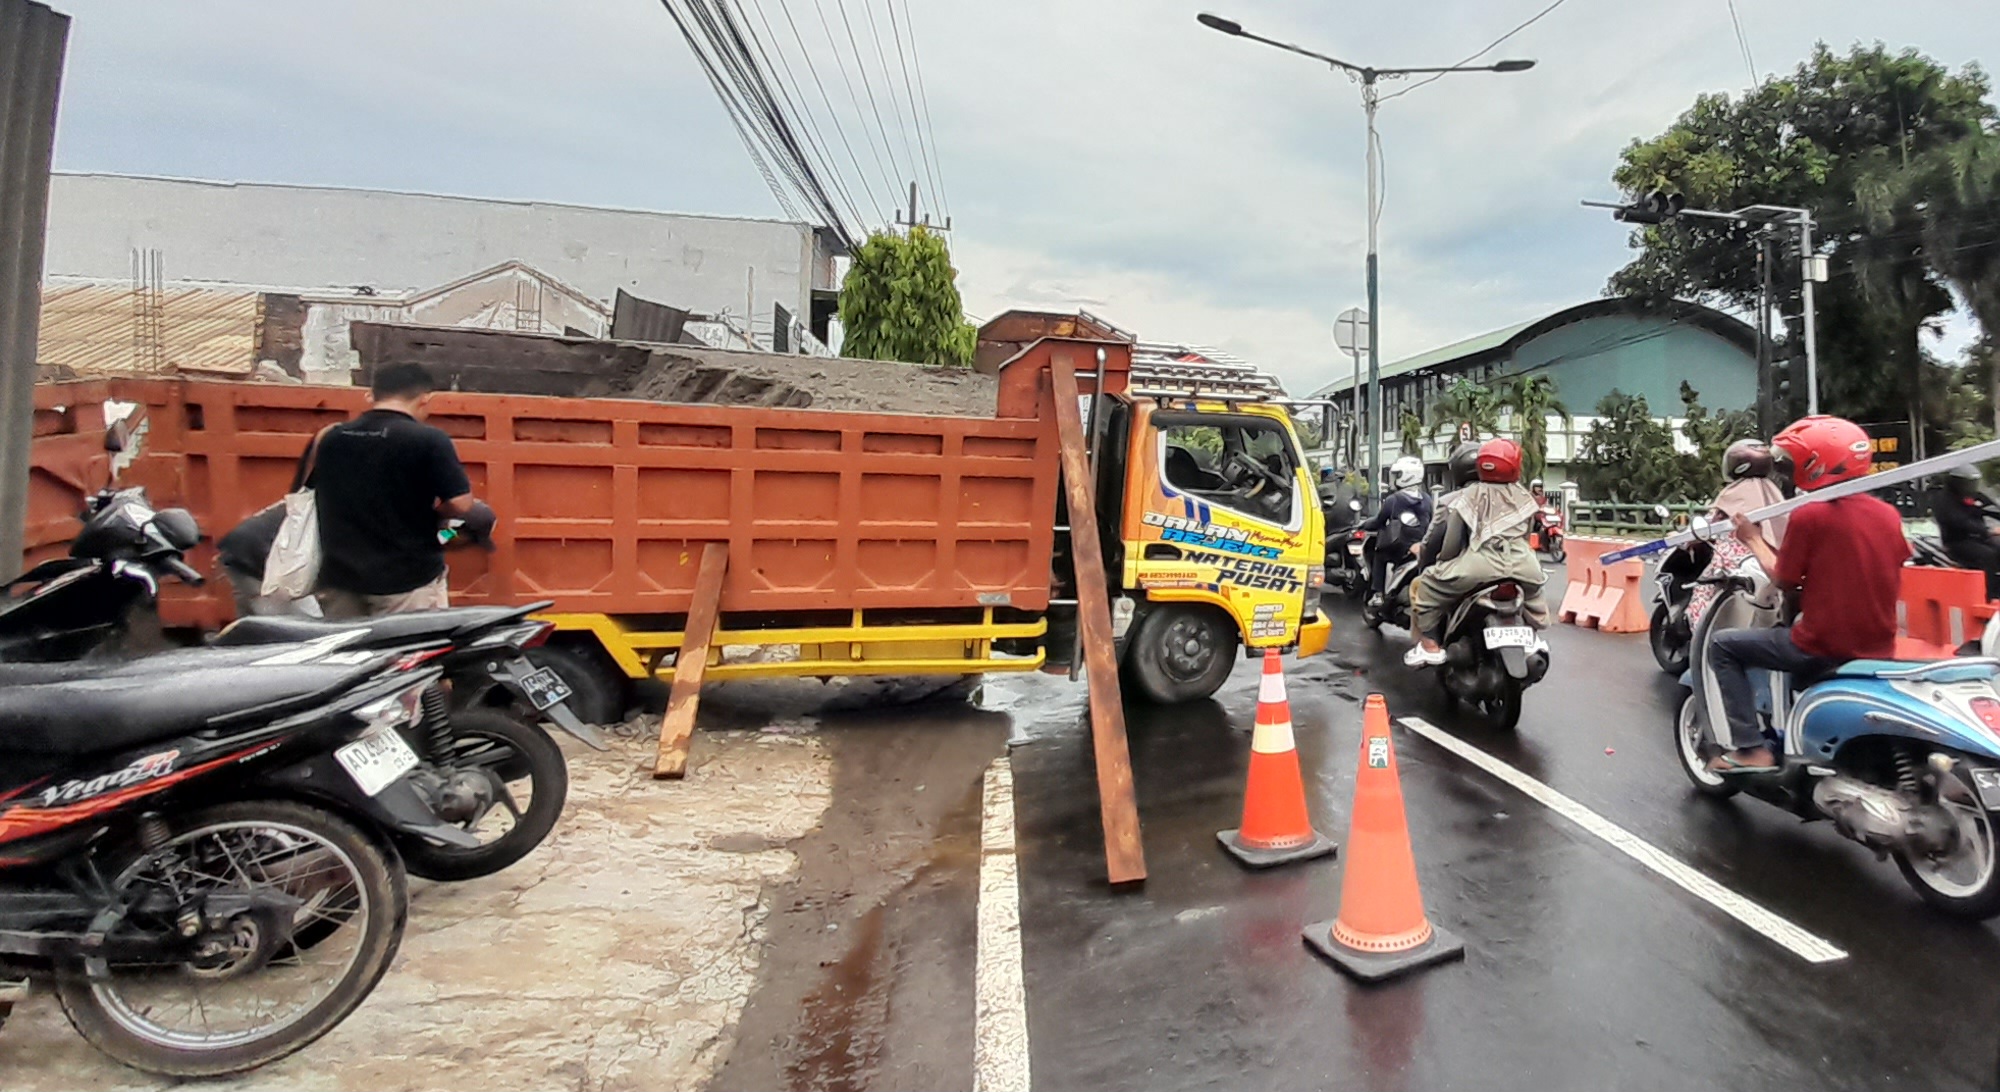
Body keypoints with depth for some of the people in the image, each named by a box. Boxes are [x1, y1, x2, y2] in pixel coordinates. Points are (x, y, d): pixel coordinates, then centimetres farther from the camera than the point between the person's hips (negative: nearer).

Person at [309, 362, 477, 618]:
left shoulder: (329, 438, 7)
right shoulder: (428, 439, -13)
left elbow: (311, 495, 20)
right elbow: (460, 504, -17)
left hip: (340, 580, 6)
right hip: (408, 582, -6)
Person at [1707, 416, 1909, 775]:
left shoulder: (1809, 516, -15)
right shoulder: (1888, 514, 5)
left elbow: (1783, 579, -7)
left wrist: (1753, 540, 6)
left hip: (1822, 648, -7)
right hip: (1879, 650, 7)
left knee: (1723, 645, 5)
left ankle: (1750, 748, -3)